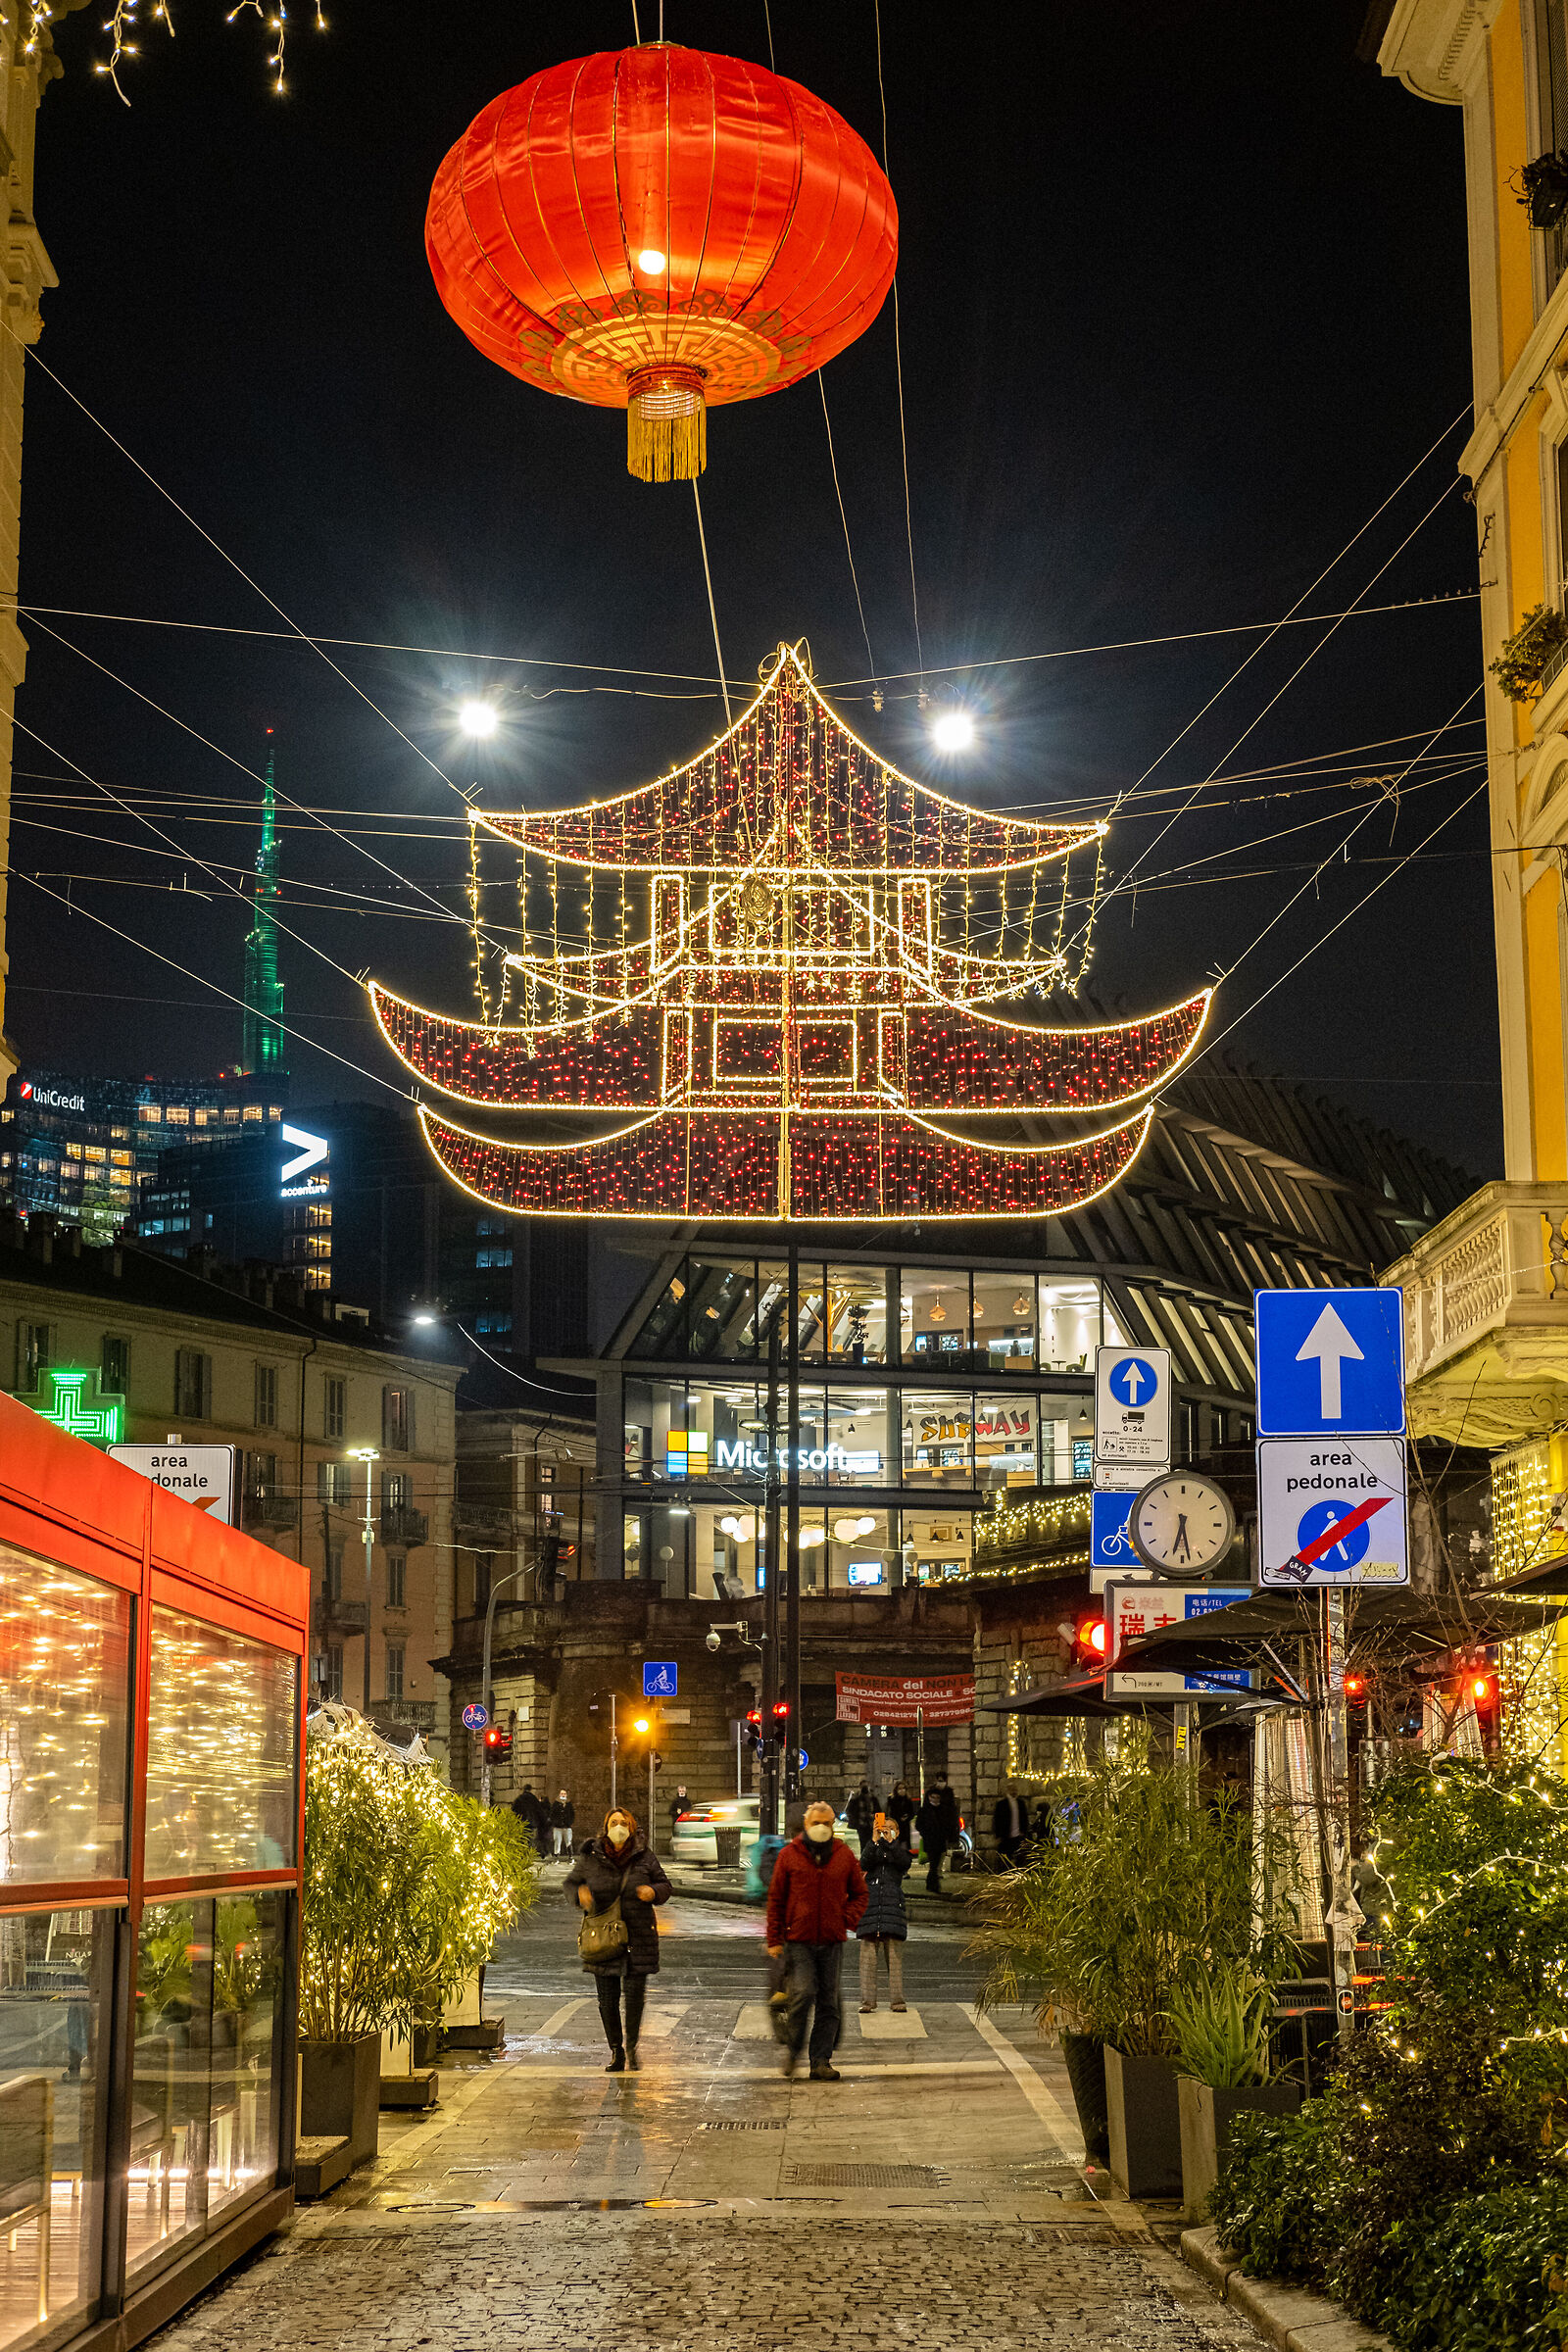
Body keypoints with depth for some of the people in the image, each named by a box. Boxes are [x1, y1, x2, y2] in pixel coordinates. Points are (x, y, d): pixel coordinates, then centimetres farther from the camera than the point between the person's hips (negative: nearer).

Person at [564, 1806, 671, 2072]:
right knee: (607, 1998, 2)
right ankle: (616, 2052, 16)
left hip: (638, 1938, 0)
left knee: (635, 1994, -4)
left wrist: (654, 1892, -12)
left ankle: (632, 2046, 19)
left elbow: (665, 1887, 10)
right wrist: (580, 1894, -10)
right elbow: (571, 1883, 12)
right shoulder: (589, 1859, 2)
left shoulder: (646, 1859, 3)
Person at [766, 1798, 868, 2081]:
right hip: (798, 1940, -3)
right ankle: (793, 2049, 6)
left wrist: (848, 1919, -1)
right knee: (803, 1993, -16)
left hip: (832, 1941, 3)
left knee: (829, 2003, 3)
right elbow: (776, 1899, 5)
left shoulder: (844, 1856, 8)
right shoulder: (789, 1855, 3)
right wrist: (774, 1939, 0)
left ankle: (821, 2062, 10)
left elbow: (860, 1893, 18)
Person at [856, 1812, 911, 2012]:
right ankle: (867, 2000, -4)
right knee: (867, 1953, -5)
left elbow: (906, 1863, -7)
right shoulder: (870, 1848, 16)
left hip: (893, 1902, 0)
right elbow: (864, 1863, -5)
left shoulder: (900, 1849, 15)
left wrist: (890, 1842, -13)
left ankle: (897, 1999, -1)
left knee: (895, 1954, -4)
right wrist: (874, 1841, -14)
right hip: (870, 1901, 0)